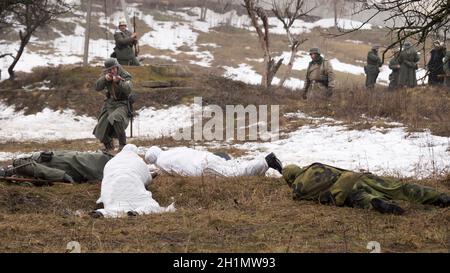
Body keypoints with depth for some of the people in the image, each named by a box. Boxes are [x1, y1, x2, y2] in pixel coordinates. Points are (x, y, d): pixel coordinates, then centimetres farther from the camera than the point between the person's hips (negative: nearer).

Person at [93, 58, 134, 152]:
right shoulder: (106, 75, -1)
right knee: (101, 132, 3)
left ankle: (123, 145, -22)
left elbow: (128, 90, -33)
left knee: (115, 119, -37)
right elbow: (97, 87, -10)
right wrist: (104, 79, -27)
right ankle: (109, 146, 33)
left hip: (122, 105, -6)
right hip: (110, 104, 6)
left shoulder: (125, 76, -16)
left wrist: (118, 82, -50)